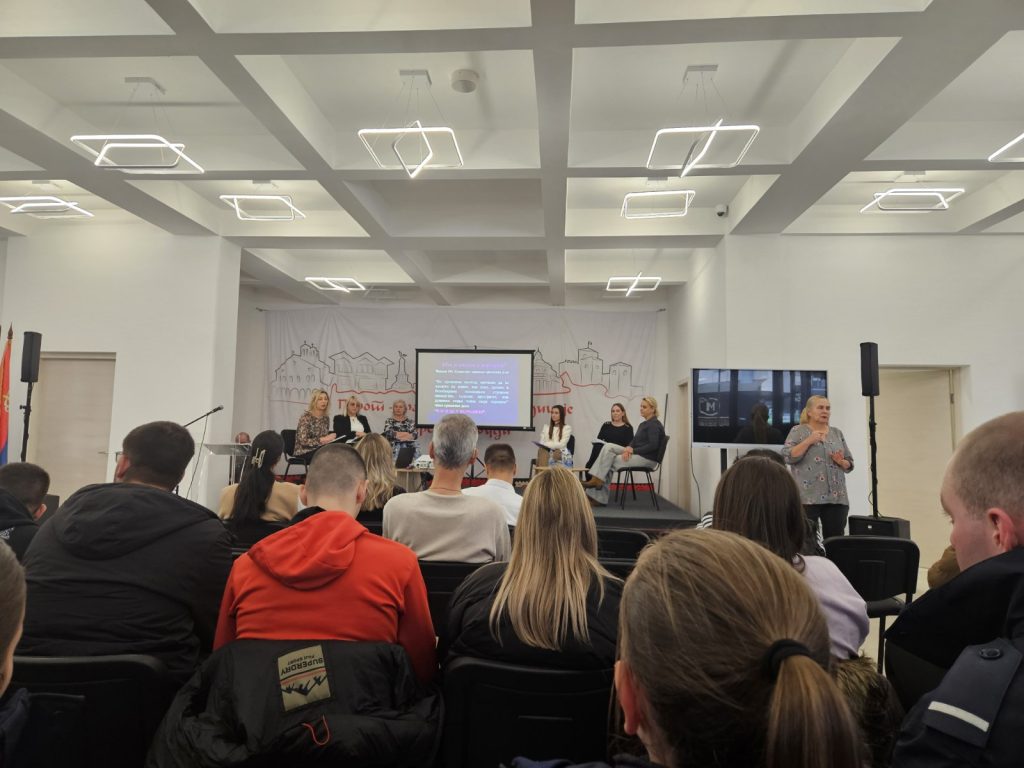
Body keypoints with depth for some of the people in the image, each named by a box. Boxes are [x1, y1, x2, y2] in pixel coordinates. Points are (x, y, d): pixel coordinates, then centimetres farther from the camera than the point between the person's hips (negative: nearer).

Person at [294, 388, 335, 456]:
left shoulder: (326, 418, 10)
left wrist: (330, 439, -6)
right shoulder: (306, 417, -9)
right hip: (304, 453, -6)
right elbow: (303, 441, -16)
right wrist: (323, 439, -22)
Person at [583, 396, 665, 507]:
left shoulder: (654, 425, -12)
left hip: (648, 459, -8)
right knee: (608, 446, -10)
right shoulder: (643, 424, 17)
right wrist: (628, 448, -11)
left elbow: (653, 446, -21)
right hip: (637, 454, 8)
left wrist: (633, 450, -20)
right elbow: (635, 441, 12)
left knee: (609, 462, -12)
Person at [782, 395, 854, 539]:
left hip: (836, 497, 4)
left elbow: (850, 464, 17)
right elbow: (787, 457, -9)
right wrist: (809, 440, -13)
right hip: (807, 497, -4)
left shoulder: (837, 433, 15)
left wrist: (840, 461, -4)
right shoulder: (798, 431, 3)